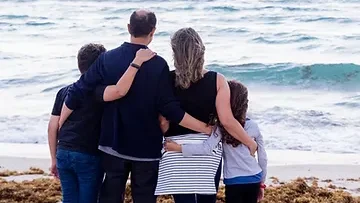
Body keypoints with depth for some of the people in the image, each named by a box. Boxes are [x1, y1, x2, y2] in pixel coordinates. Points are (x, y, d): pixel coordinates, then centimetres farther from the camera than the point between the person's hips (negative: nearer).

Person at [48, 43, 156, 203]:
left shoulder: (64, 92, 9)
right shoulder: (96, 91, -10)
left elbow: (52, 127, 10)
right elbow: (119, 91, -32)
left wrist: (54, 159, 17)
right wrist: (137, 61, -28)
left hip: (63, 154, 6)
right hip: (88, 156, -5)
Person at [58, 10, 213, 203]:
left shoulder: (107, 59, -4)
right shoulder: (158, 65, -12)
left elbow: (77, 93, -4)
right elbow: (170, 109, -14)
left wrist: (59, 130, 9)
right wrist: (204, 128, -7)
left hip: (113, 145, 2)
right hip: (146, 148, -2)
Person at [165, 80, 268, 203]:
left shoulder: (221, 128, -9)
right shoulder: (253, 126, 1)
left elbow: (207, 149, -22)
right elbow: (263, 158, 6)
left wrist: (179, 148, -19)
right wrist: (262, 183, 18)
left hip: (234, 181, -3)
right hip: (254, 179, 3)